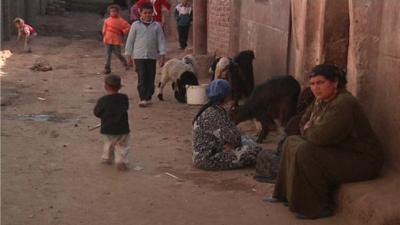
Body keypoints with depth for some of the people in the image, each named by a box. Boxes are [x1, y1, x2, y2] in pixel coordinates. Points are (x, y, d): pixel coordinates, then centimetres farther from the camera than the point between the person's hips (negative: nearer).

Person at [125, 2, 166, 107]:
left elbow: (161, 40, 3)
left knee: (151, 78, 6)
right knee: (142, 78, -9)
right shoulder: (135, 25, 1)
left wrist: (162, 55, -4)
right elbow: (130, 40, 4)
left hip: (152, 56, 2)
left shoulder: (156, 26, 4)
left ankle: (148, 97, 19)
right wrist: (128, 54, 3)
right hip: (139, 56, -2)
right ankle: (143, 99, -7)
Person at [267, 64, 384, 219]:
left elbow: (320, 137, -32)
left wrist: (308, 131, -9)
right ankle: (288, 195, 14)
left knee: (305, 153, -26)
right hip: (338, 151, 10)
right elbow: (304, 124, 16)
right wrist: (311, 131, -7)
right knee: (292, 142, 9)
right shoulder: (321, 100, 5)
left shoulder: (343, 104, -26)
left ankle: (320, 207, -14)